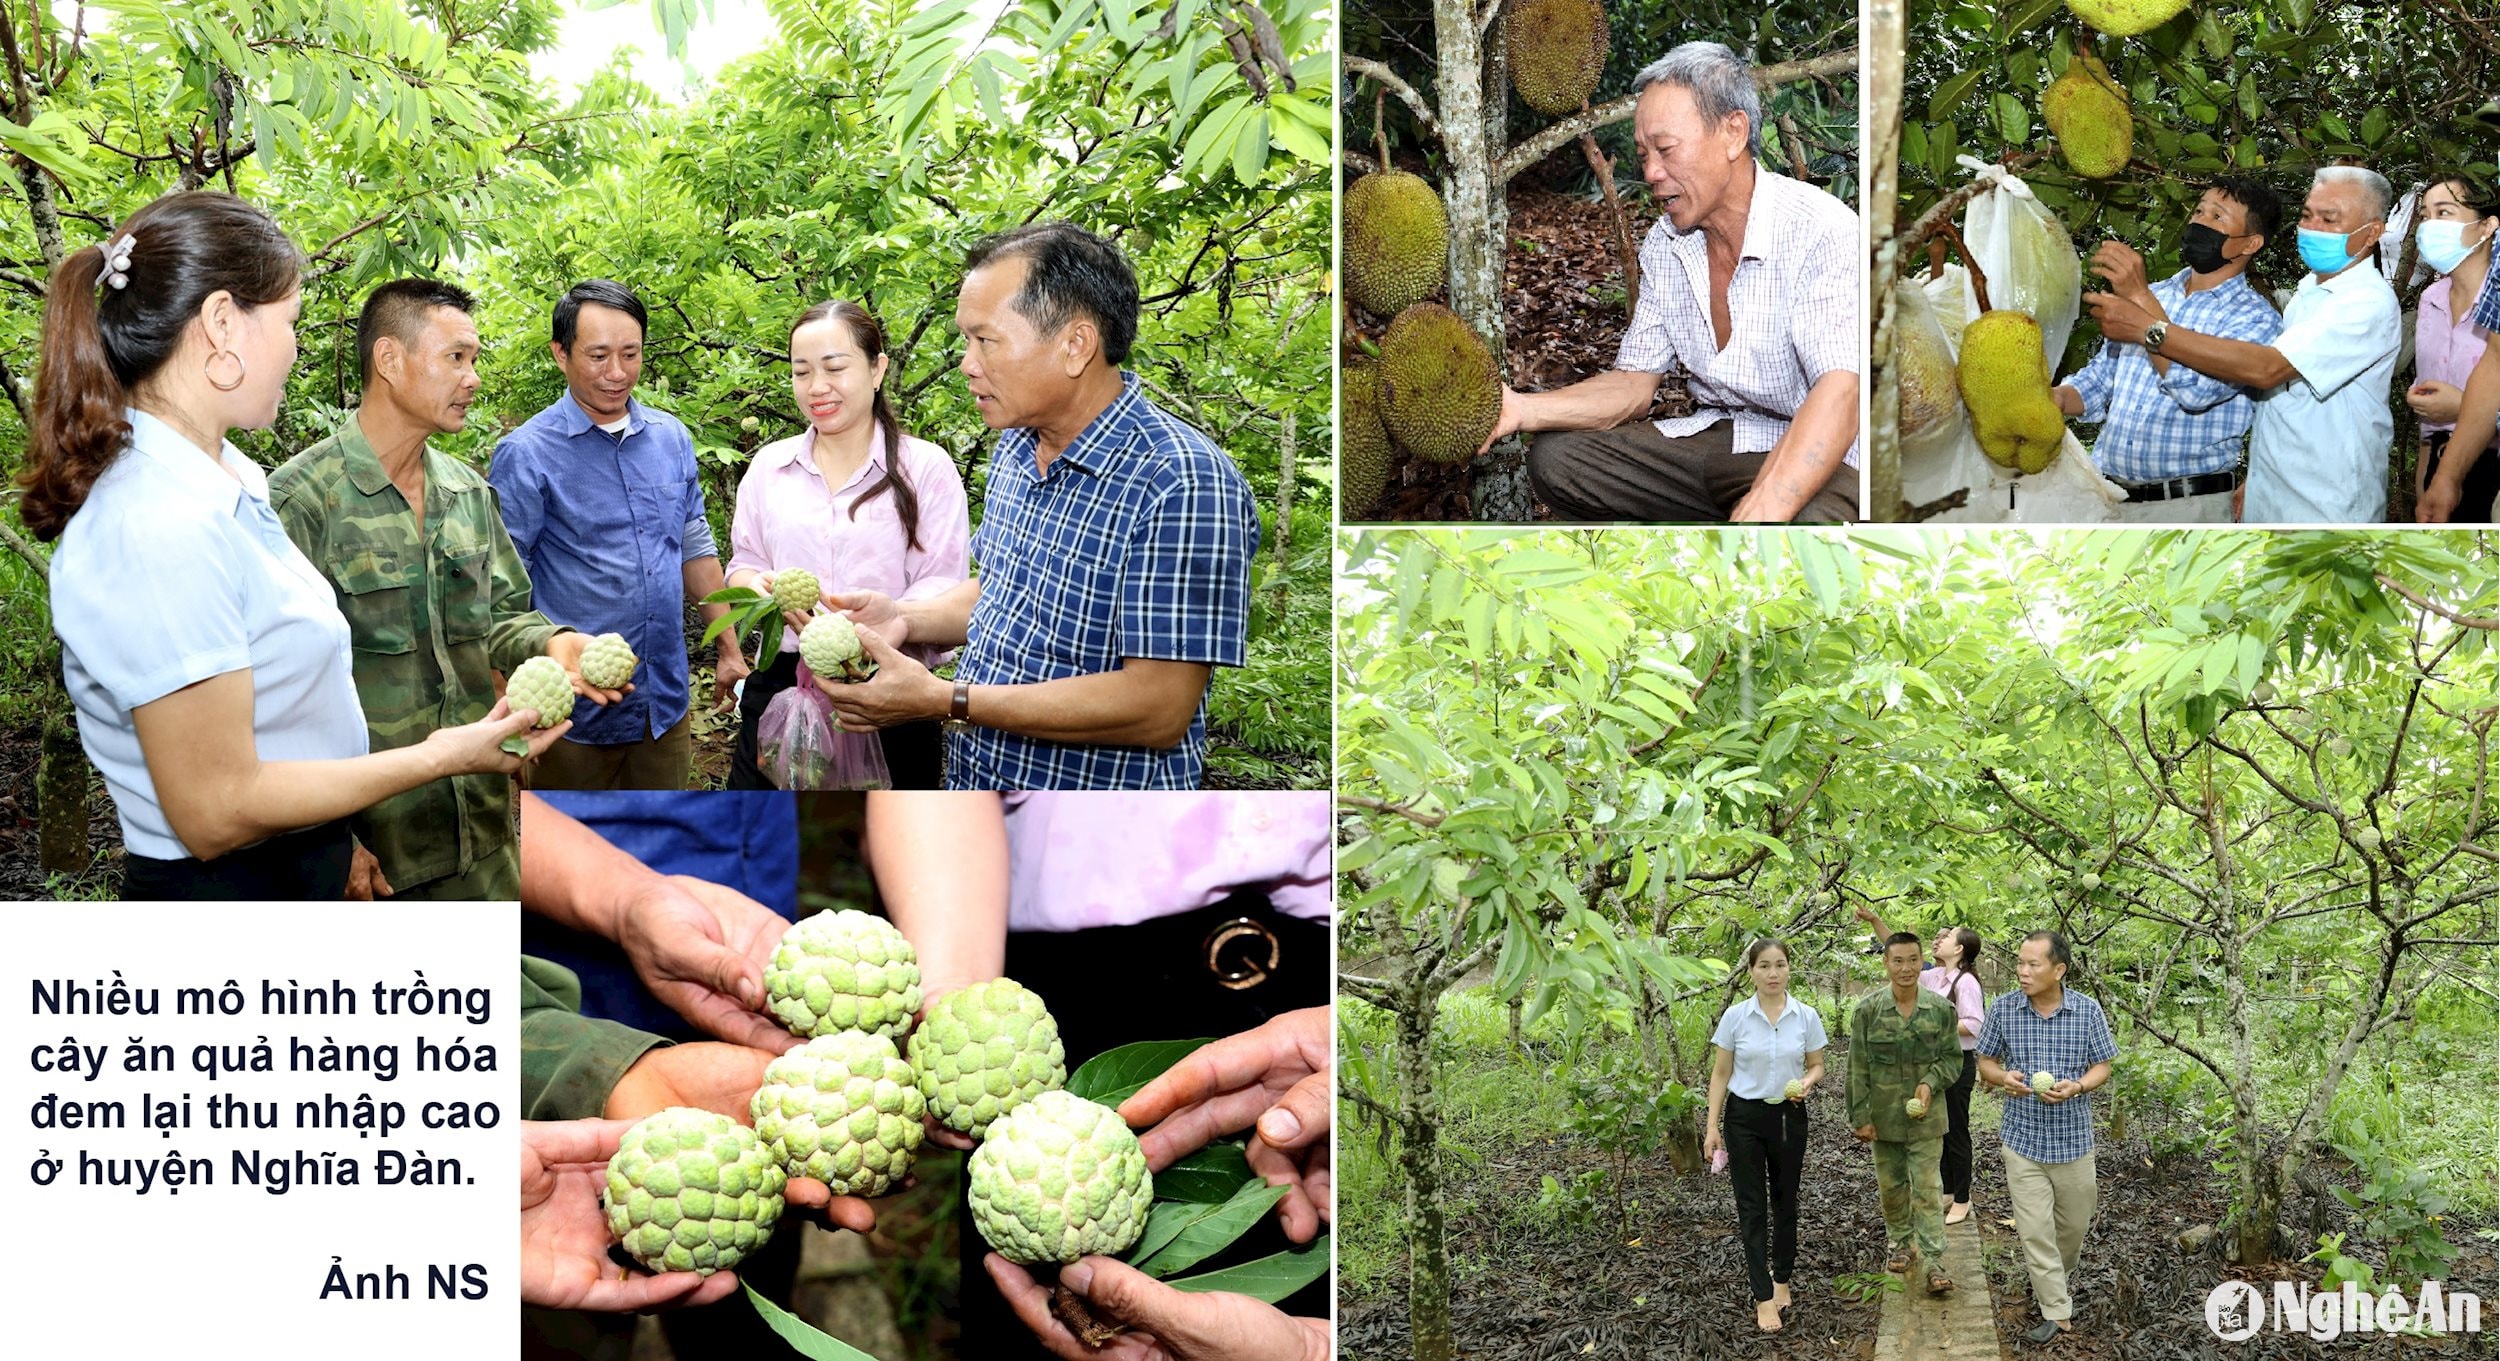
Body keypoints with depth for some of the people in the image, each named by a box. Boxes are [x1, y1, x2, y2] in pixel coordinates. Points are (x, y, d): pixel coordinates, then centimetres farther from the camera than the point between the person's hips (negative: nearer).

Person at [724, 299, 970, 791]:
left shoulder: (927, 468, -1)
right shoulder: (770, 465, 11)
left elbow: (944, 589, -8)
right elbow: (744, 565, 15)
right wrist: (758, 583, -9)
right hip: (780, 686, 3)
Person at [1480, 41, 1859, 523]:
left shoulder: (1821, 230, -18)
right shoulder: (1664, 243, 5)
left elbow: (1839, 392, -30)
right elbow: (1635, 383, 7)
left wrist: (1758, 514, -45)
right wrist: (1521, 409, -12)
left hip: (1812, 456, -6)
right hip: (1711, 437, 7)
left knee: (1814, 519, -40)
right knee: (1554, 456, -7)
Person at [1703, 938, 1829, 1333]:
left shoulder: (1806, 1017, -4)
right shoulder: (1735, 1016, -7)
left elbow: (1816, 1065, 7)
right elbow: (1721, 1074, -1)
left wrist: (1806, 1083, -17)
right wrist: (1711, 1126, -5)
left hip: (1789, 1116, 1)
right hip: (1745, 1116, -1)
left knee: (1785, 1201, 13)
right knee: (1752, 1207, -2)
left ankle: (1781, 1279, 31)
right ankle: (1763, 1297, 0)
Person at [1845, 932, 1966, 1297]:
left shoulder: (1941, 1009, -5)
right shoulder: (1867, 1010, -7)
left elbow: (1952, 1058, 3)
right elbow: (1858, 1067, -3)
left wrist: (1931, 1083, -16)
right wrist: (1860, 1116, -5)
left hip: (1925, 1116, -1)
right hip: (1883, 1116, 1)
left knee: (1927, 1189, -2)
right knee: (1891, 1185, 14)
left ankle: (1934, 1262, -1)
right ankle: (1900, 1244, 33)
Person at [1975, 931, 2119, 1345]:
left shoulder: (2088, 1010, -9)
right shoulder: (2003, 1009, -7)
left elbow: (2102, 1066, -1)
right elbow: (1986, 1063, 3)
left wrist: (2077, 1086, -22)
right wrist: (2002, 1078, -20)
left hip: (2073, 1139, 1)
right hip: (2023, 1140, 0)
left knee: (2073, 1224, 17)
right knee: (2034, 1230, -2)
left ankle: (2059, 1277, 46)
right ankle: (2057, 1312, 10)